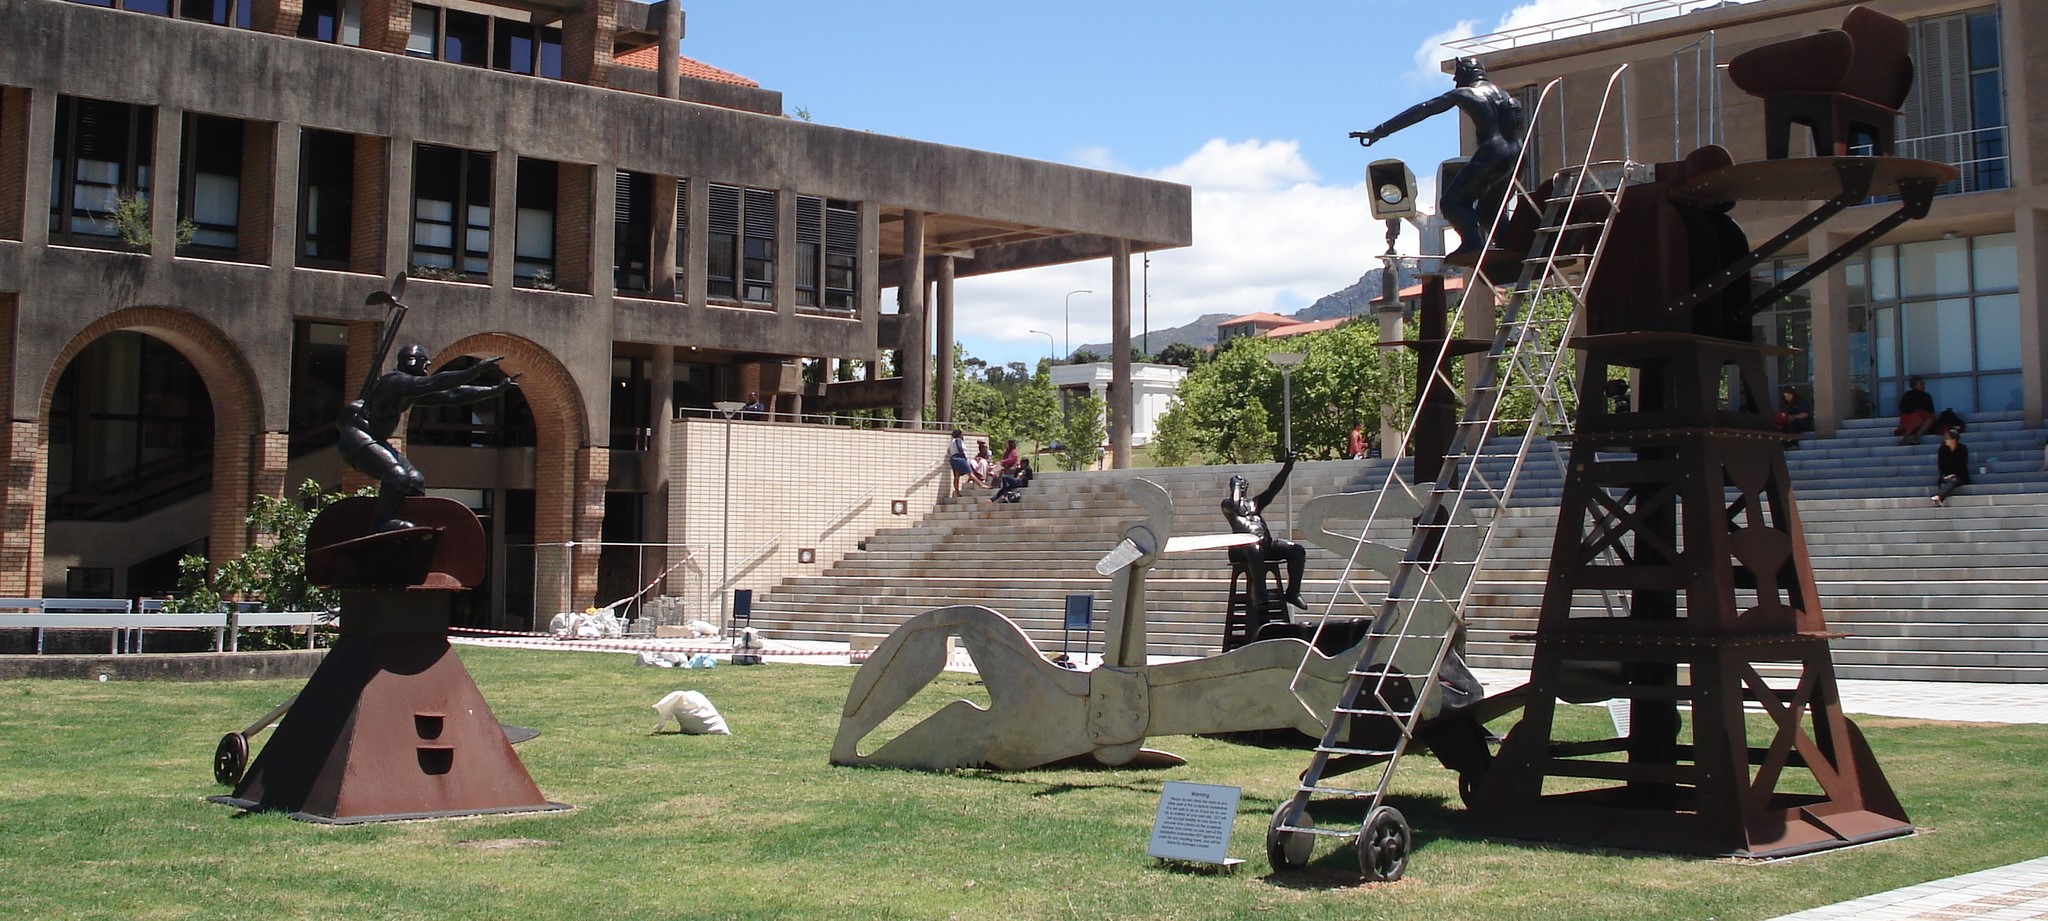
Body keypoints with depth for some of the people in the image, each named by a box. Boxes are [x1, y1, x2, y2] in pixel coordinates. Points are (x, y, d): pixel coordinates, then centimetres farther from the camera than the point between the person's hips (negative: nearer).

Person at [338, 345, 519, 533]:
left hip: (375, 441, 11)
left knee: (415, 481, 3)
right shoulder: (396, 381, -16)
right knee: (397, 475, -30)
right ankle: (382, 524, -27)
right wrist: (475, 370, -35)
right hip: (357, 439, -11)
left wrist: (495, 390, 9)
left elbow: (452, 395, 12)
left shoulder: (414, 392, 13)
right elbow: (436, 383, -31)